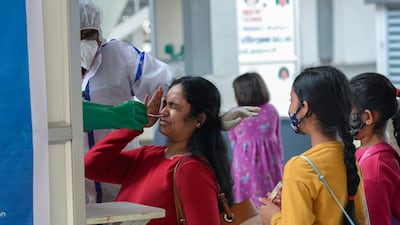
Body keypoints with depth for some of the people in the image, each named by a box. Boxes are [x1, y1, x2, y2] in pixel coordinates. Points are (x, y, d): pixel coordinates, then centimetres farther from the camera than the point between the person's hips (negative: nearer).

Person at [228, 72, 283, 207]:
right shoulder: (271, 111, 1)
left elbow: (234, 144, 6)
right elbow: (278, 140, 8)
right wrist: (280, 163, 19)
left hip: (244, 162, -2)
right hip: (270, 159, 2)